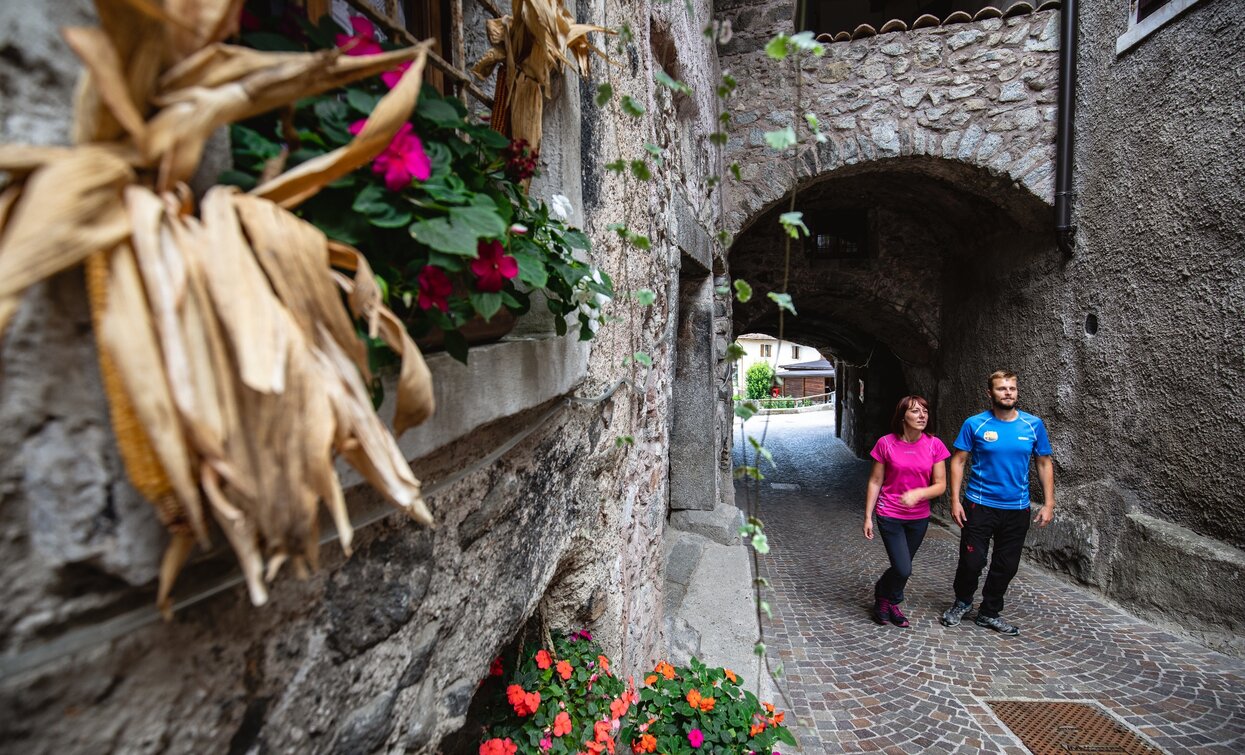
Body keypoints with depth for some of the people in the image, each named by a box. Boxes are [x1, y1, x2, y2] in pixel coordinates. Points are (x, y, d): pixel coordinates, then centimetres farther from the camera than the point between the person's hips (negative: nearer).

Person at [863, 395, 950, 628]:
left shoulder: (934, 445, -6)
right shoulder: (886, 444, -12)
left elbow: (940, 485, -3)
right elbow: (875, 482, -5)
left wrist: (918, 493, -24)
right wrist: (867, 517, -4)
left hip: (919, 517, 3)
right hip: (890, 515, -3)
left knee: (902, 567, 15)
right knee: (903, 569, -9)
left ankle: (886, 601, 42)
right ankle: (885, 599, 23)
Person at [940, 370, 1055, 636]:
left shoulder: (1034, 425, 0)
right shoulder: (975, 424, -7)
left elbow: (1044, 464, 7)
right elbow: (958, 461, -4)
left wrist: (1048, 503, 1)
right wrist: (955, 500, -9)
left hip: (1017, 509, 3)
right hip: (980, 505, -2)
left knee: (1006, 566, 11)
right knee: (972, 561, -2)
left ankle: (989, 613, 30)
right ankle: (962, 602, 26)